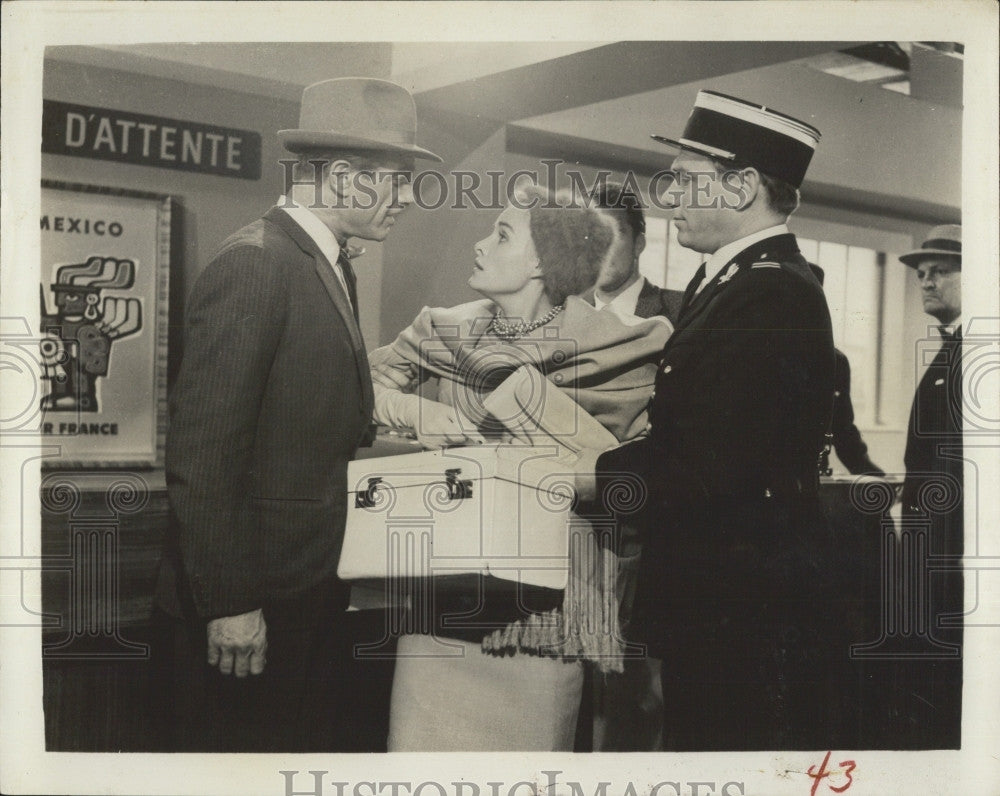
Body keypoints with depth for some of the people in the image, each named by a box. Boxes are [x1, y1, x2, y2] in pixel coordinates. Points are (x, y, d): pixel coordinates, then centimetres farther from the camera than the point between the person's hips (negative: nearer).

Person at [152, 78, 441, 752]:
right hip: (255, 598, -9)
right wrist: (229, 604, -20)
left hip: (317, 584, 9)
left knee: (324, 740, 17)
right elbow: (202, 453, -22)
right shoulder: (254, 265, -17)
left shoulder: (333, 265, 12)